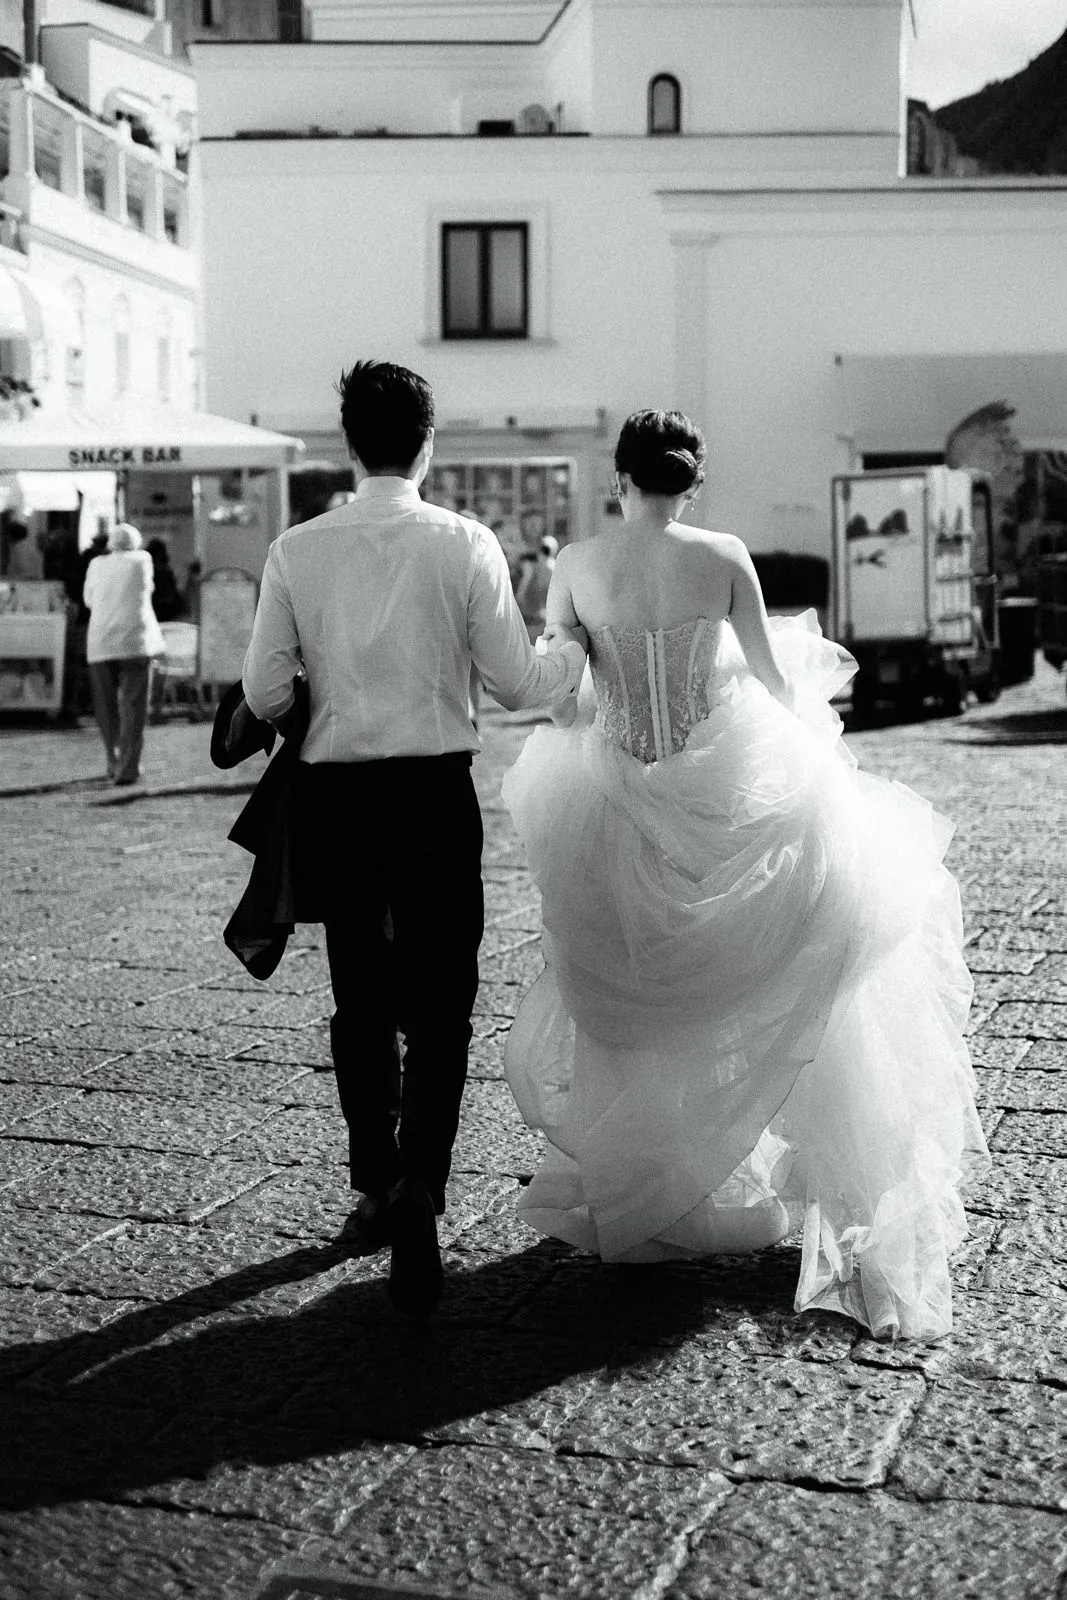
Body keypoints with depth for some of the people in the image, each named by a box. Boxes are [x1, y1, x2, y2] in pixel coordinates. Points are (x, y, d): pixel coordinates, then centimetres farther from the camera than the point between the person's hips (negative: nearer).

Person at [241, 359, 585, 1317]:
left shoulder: (297, 551, -2)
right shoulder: (466, 545, -7)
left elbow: (264, 692, -1)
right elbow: (516, 683, -5)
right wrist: (581, 654, 15)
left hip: (334, 795, 2)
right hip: (436, 795, -2)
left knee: (360, 1001, 16)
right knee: (439, 1007, 3)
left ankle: (375, 1189, 29)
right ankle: (417, 1197, -12)